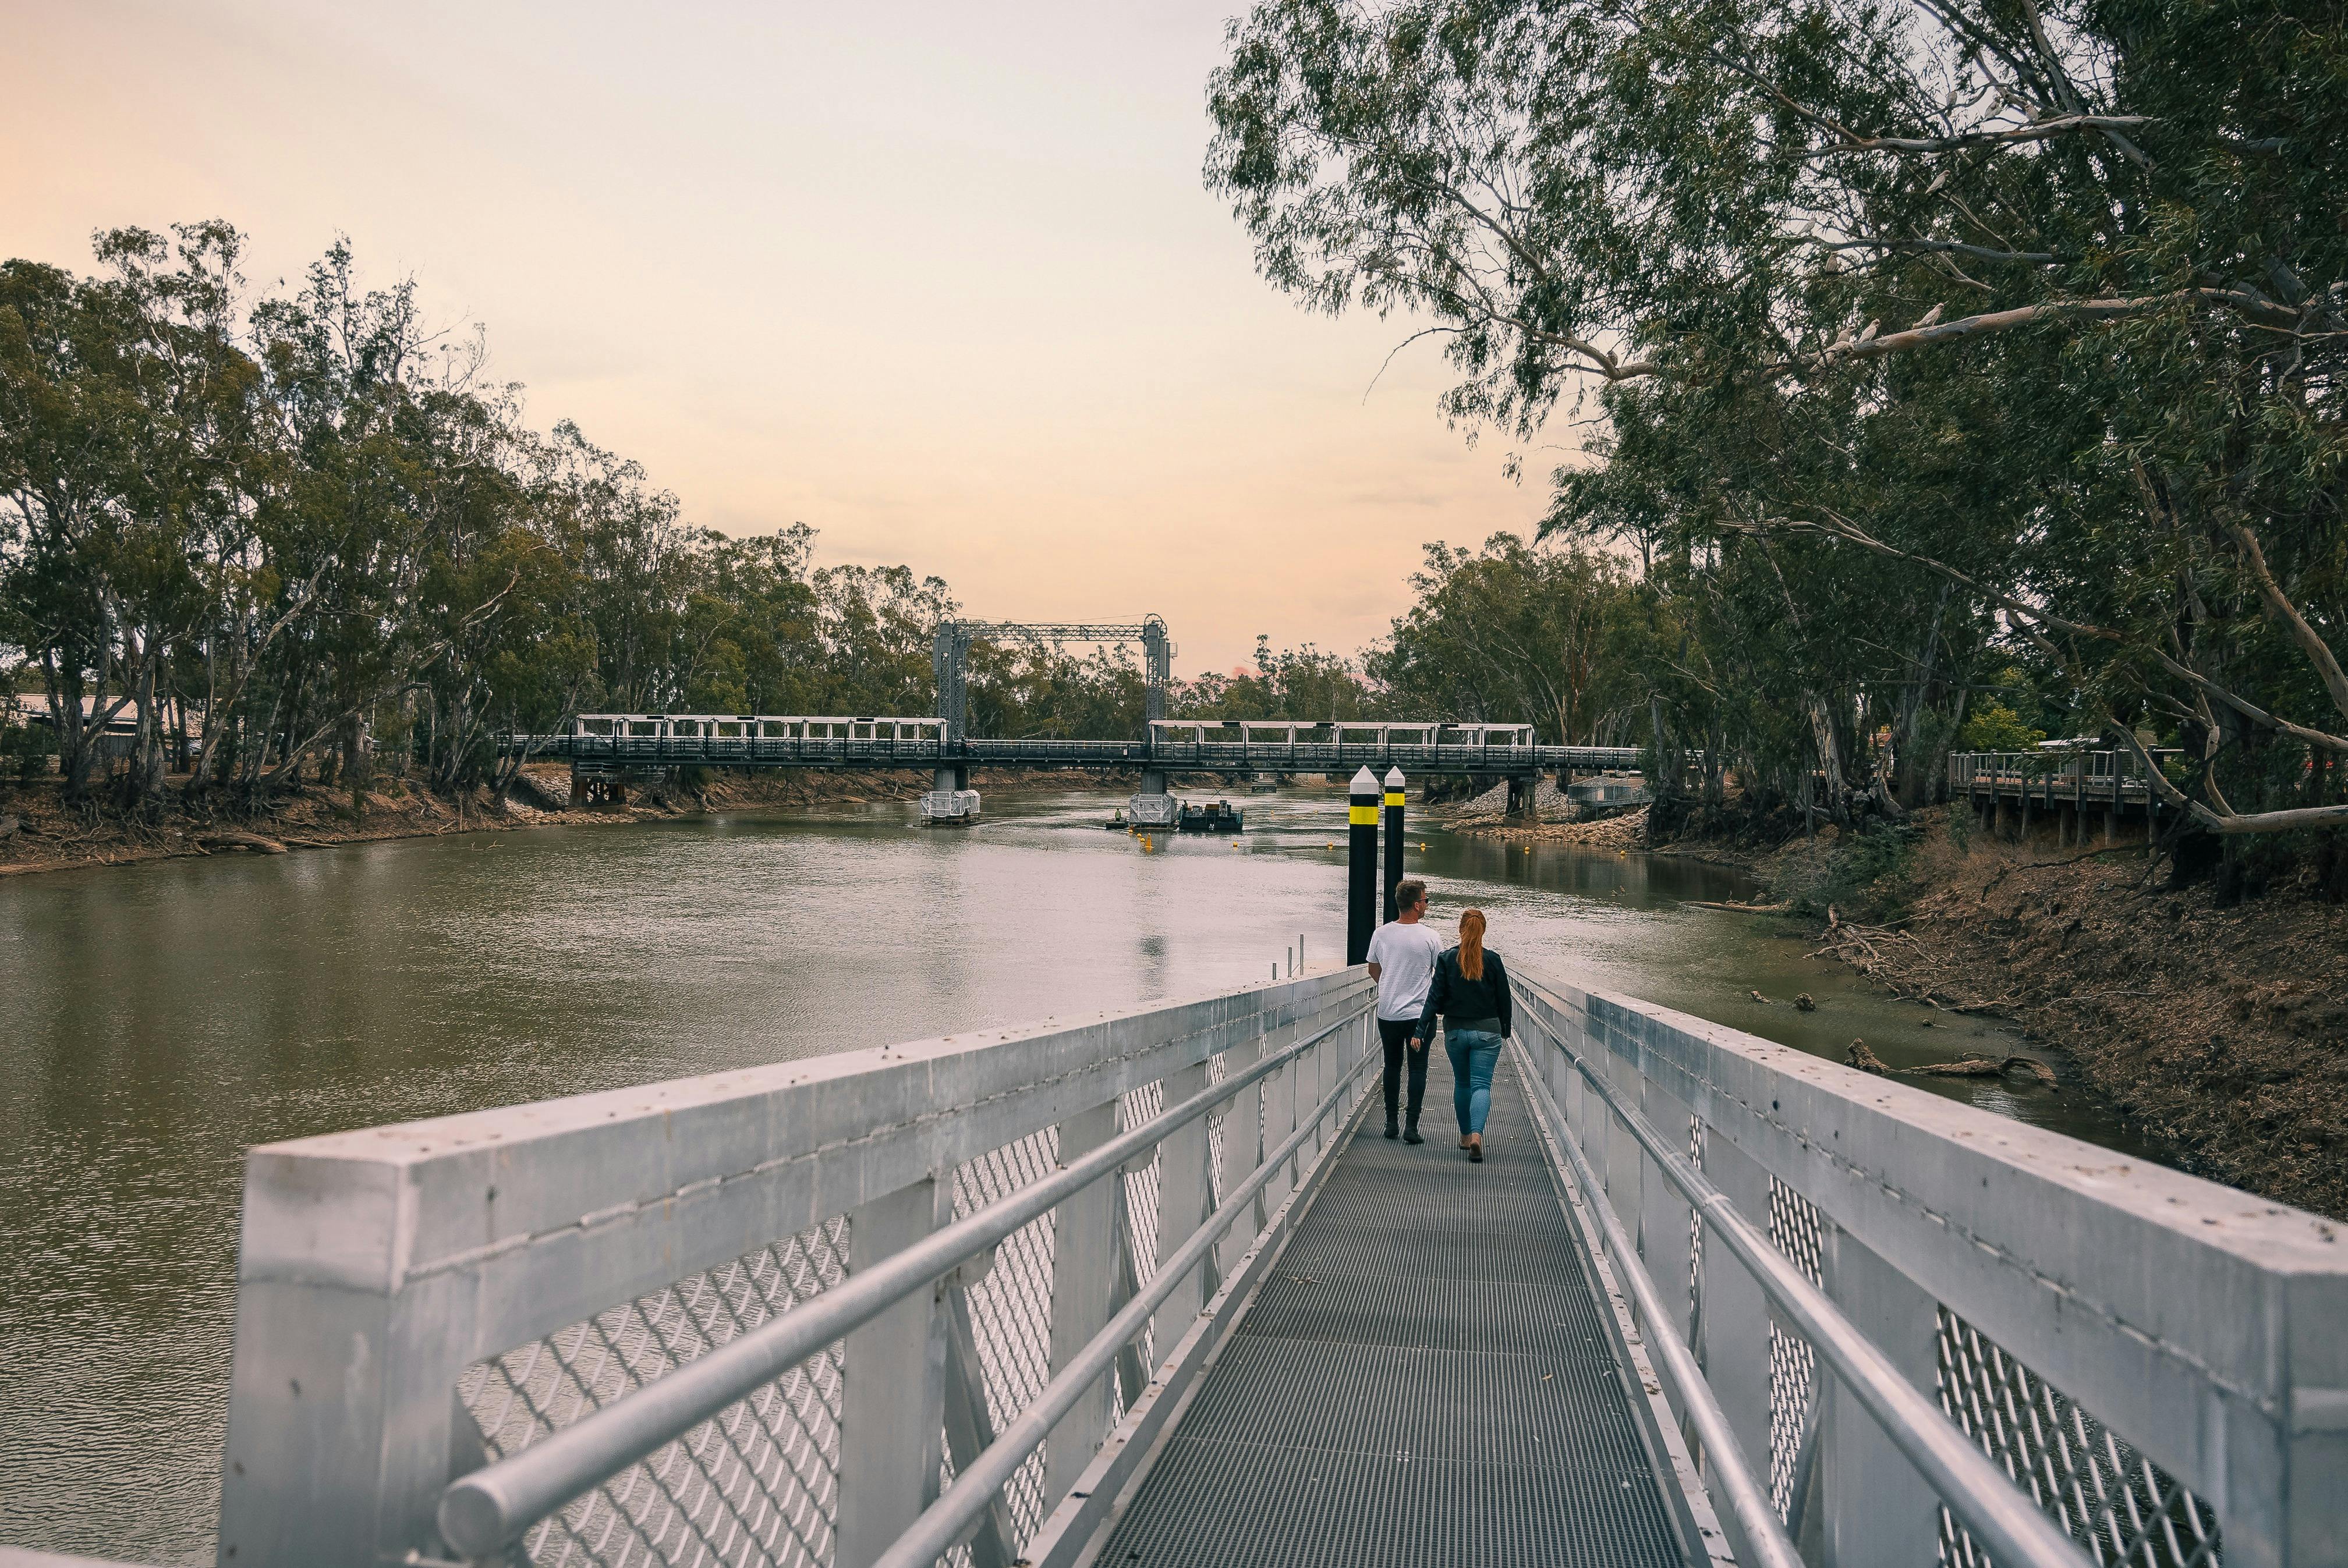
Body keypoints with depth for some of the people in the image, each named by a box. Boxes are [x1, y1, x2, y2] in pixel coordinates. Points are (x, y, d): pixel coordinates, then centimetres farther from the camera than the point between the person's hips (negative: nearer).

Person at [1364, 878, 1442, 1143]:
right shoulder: (1430, 938, -10)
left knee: (1392, 1067, 14)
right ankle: (1412, 1126, 0)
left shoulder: (1381, 934, -2)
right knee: (1417, 1069, 4)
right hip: (1419, 1013, -3)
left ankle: (1391, 1123, 17)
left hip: (1387, 1012, 3)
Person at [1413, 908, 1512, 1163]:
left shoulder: (1447, 959, -5)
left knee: (1462, 1083, 18)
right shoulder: (1493, 960, -4)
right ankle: (1476, 1134, -23)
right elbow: (1504, 998, 3)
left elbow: (1435, 997, -7)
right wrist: (1506, 1029, 17)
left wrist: (1421, 1030, -5)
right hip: (1487, 1032, -1)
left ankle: (1465, 1135, 28)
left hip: (1455, 1032, 1)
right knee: (1481, 1085, -2)